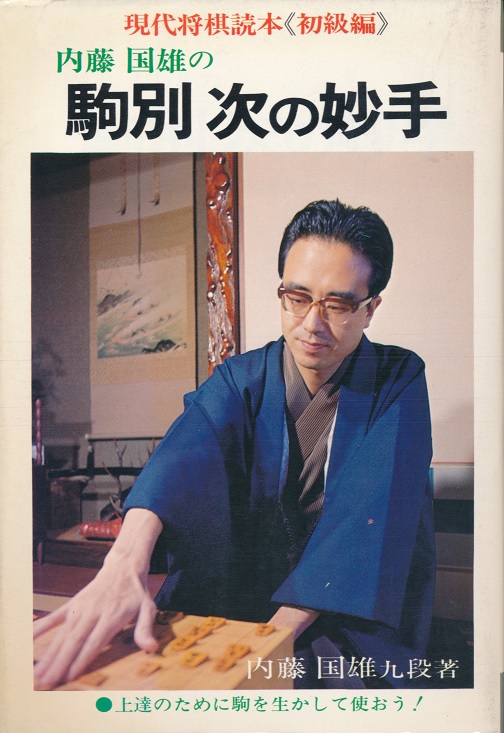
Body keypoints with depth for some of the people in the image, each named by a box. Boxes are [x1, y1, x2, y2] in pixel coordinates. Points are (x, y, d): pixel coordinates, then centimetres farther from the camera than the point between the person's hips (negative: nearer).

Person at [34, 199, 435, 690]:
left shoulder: (399, 382, -9)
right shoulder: (243, 378, -4)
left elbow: (373, 508, -22)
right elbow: (187, 448, -24)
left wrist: (275, 633, -31)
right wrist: (124, 565, -44)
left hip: (369, 600, -4)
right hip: (256, 585, 4)